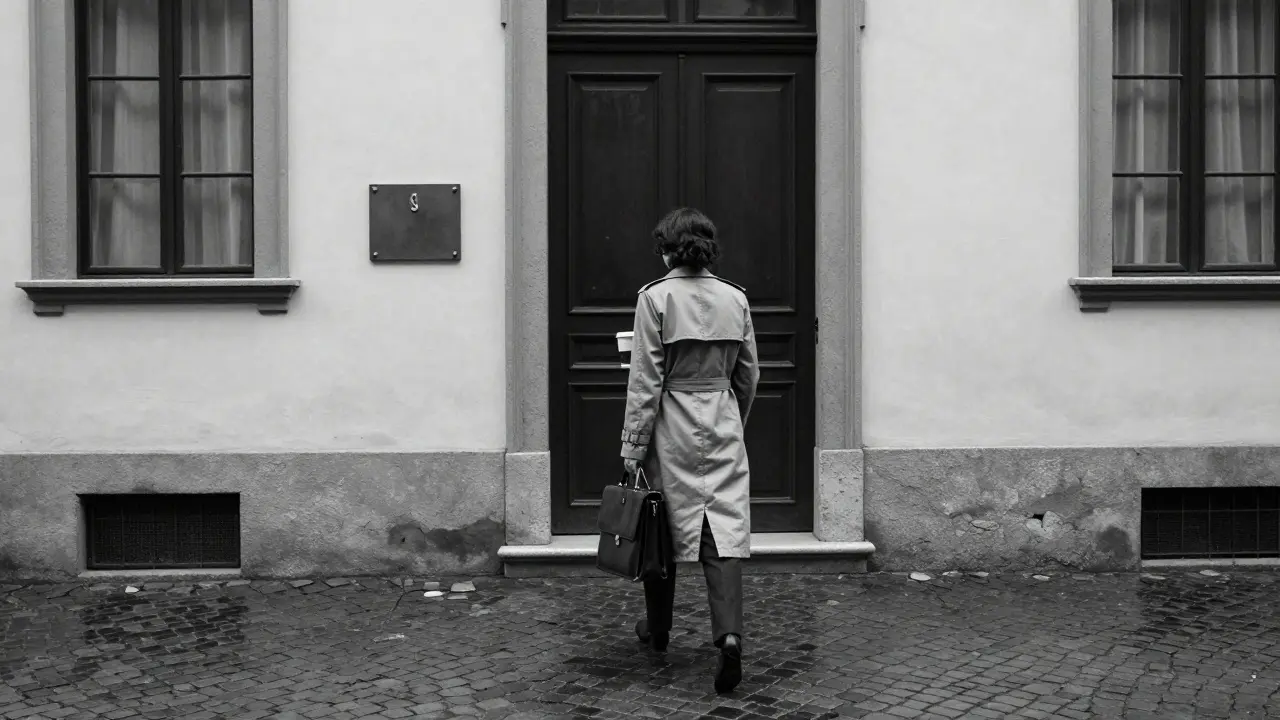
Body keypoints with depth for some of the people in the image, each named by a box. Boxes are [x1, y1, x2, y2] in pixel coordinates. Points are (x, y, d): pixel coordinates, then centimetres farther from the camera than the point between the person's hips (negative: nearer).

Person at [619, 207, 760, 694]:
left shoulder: (655, 298, -9)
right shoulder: (735, 298, 3)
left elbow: (645, 381, -10)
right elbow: (748, 375, 10)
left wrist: (633, 447, -6)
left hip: (672, 425, -3)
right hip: (723, 424, 3)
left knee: (664, 525, 13)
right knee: (725, 527, 0)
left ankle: (658, 628, 28)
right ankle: (729, 633, -16)